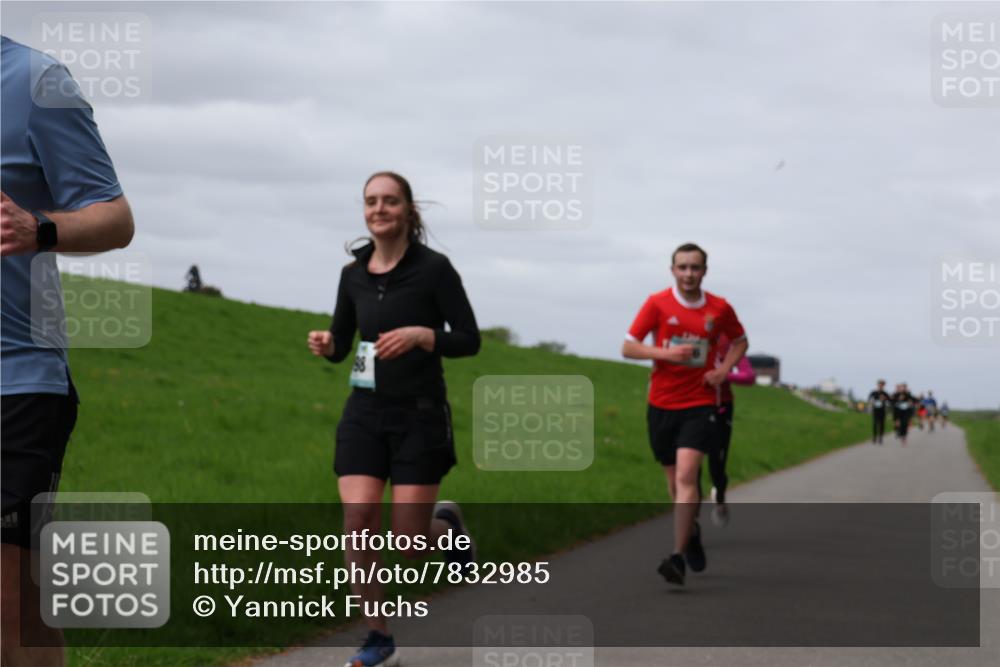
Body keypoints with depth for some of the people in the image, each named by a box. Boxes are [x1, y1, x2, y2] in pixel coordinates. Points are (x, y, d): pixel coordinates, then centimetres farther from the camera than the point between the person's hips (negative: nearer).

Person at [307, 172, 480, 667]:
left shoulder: (434, 268, -9)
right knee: (358, 523, -11)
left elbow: (470, 340, -8)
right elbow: (340, 345, 13)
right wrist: (325, 344, -10)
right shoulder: (354, 274, 5)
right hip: (365, 412, 4)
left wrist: (422, 335, -26)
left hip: (420, 413, -4)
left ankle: (446, 523, 32)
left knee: (408, 542, -6)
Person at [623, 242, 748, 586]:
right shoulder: (657, 303, -2)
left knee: (686, 474, -18)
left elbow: (739, 341, 20)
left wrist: (724, 370, 2)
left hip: (700, 405, -1)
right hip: (662, 405, 1)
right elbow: (628, 347, -3)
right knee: (675, 480, 12)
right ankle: (691, 532, 41)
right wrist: (665, 353, -19)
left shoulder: (720, 309, 1)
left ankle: (678, 557, -22)